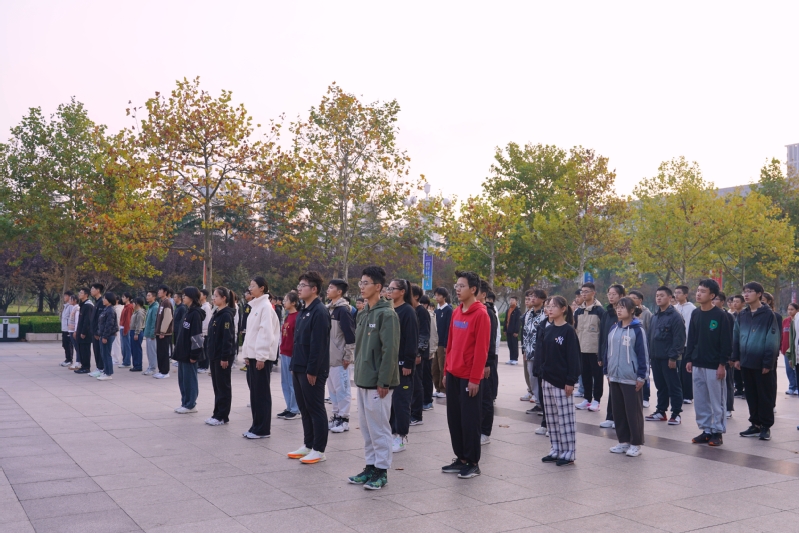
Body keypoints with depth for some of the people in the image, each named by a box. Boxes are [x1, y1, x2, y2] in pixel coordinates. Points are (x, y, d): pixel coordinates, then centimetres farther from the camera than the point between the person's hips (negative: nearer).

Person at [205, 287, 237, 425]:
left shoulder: (227, 315, -15)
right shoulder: (216, 313, 13)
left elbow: (228, 337, -19)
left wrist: (225, 357, -21)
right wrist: (209, 352, 15)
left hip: (223, 356, -9)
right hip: (214, 355, 9)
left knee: (223, 386, -1)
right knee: (216, 385, 13)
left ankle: (222, 416, 6)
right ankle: (217, 414, 20)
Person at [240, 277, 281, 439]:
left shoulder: (265, 306, -12)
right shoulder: (254, 306, 16)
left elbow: (266, 333, -18)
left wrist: (261, 356, -20)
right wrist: (247, 353, 14)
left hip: (262, 356, -9)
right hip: (253, 354, 9)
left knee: (261, 393, -4)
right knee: (254, 392, 11)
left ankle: (263, 429, 2)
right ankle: (257, 426, 17)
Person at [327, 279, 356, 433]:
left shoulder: (343, 310, -13)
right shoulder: (328, 309, 13)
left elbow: (350, 335, -16)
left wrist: (347, 356, -15)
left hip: (340, 359, -9)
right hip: (329, 357, 9)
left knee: (341, 389, -2)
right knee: (332, 389, 14)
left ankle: (343, 419, 5)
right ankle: (336, 416, 22)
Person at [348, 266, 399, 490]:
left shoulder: (387, 314, -14)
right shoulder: (362, 314, 13)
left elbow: (390, 350, -18)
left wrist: (383, 382, -19)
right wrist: (359, 374, 13)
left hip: (377, 383, -9)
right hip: (362, 380, 9)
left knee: (379, 427, -1)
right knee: (366, 427, 15)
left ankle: (381, 471, 9)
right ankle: (370, 467, 25)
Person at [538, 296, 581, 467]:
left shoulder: (569, 331, -9)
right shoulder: (546, 330, 10)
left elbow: (573, 357, -12)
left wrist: (571, 381, -15)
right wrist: (541, 373, 8)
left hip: (562, 381, -7)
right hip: (547, 379, 7)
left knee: (565, 417, -2)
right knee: (551, 417, 11)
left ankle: (568, 453, 5)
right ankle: (555, 450, 20)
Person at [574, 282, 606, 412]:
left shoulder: (599, 310, -7)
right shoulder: (579, 311, 11)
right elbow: (575, 330, 16)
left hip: (595, 349, -6)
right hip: (582, 348, 6)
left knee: (597, 375, 2)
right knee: (585, 375, 11)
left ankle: (596, 400, 9)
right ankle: (587, 399, 20)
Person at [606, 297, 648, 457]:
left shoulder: (637, 329, -9)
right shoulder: (613, 329, 9)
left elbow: (643, 354, -10)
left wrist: (641, 376, -11)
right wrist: (607, 372, 14)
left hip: (631, 378, -6)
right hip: (615, 377, 6)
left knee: (633, 411, 2)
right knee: (618, 411, 12)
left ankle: (636, 444, 12)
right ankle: (623, 441, 23)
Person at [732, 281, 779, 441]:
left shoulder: (768, 314, -8)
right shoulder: (742, 314, 9)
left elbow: (772, 340, -10)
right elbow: (736, 337, 12)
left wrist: (768, 362, -13)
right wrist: (736, 358, 7)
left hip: (761, 363, -5)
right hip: (745, 362, 5)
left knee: (765, 395, 4)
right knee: (751, 395, 11)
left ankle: (766, 426, 12)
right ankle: (755, 424, 21)